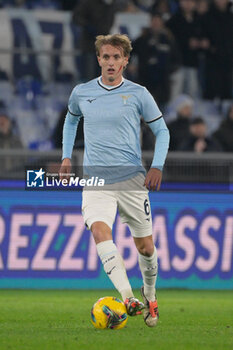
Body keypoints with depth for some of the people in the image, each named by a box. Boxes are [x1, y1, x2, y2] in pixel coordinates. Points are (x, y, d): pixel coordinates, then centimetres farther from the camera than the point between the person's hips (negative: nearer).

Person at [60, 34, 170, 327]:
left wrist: (157, 166, -5)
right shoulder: (81, 93, 6)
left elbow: (161, 130, 7)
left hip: (132, 180, 0)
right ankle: (128, 299, -37)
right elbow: (71, 119, 27)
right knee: (100, 231, -27)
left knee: (145, 247, 6)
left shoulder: (138, 94, 0)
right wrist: (66, 156, 19)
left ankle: (150, 296, 34)